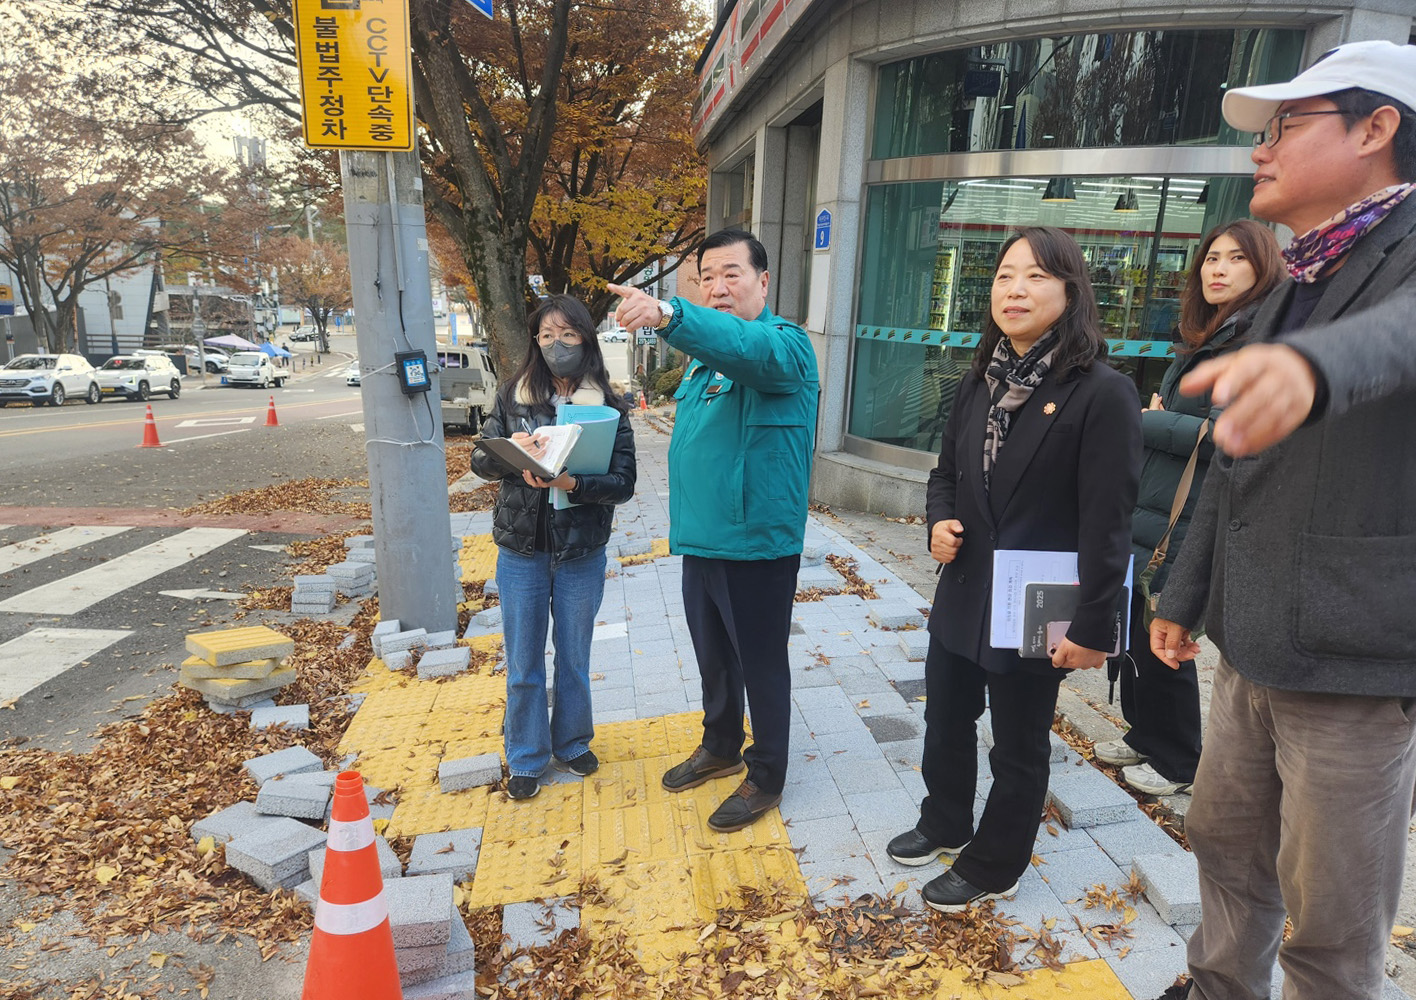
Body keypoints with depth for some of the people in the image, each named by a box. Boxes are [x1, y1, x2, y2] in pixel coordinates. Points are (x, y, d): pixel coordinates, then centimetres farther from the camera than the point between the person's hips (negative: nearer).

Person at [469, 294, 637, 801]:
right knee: (523, 663, 12)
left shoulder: (608, 408, -6)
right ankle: (526, 758, 30)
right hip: (521, 550, 1)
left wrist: (573, 483, -29)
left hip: (581, 554, -1)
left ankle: (571, 742, 39)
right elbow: (479, 459, 0)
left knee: (574, 658, 16)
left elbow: (623, 483, -11)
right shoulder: (512, 397, 0)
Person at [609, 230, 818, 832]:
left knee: (761, 663, 8)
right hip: (700, 538, 8)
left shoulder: (784, 343, -14)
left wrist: (669, 314, -54)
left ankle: (766, 777, 28)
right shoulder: (703, 354, 13)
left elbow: (750, 348, -39)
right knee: (712, 657, 22)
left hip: (758, 543, -8)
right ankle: (720, 748, 44)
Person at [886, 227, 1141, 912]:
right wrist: (939, 521, -6)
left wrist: (1093, 626, -17)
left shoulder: (1101, 393, -16)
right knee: (945, 718, 23)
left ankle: (992, 867, 36)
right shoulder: (982, 382, 5)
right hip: (961, 592, 7)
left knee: (1018, 746, 14)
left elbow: (1106, 523, -18)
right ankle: (945, 823, 48)